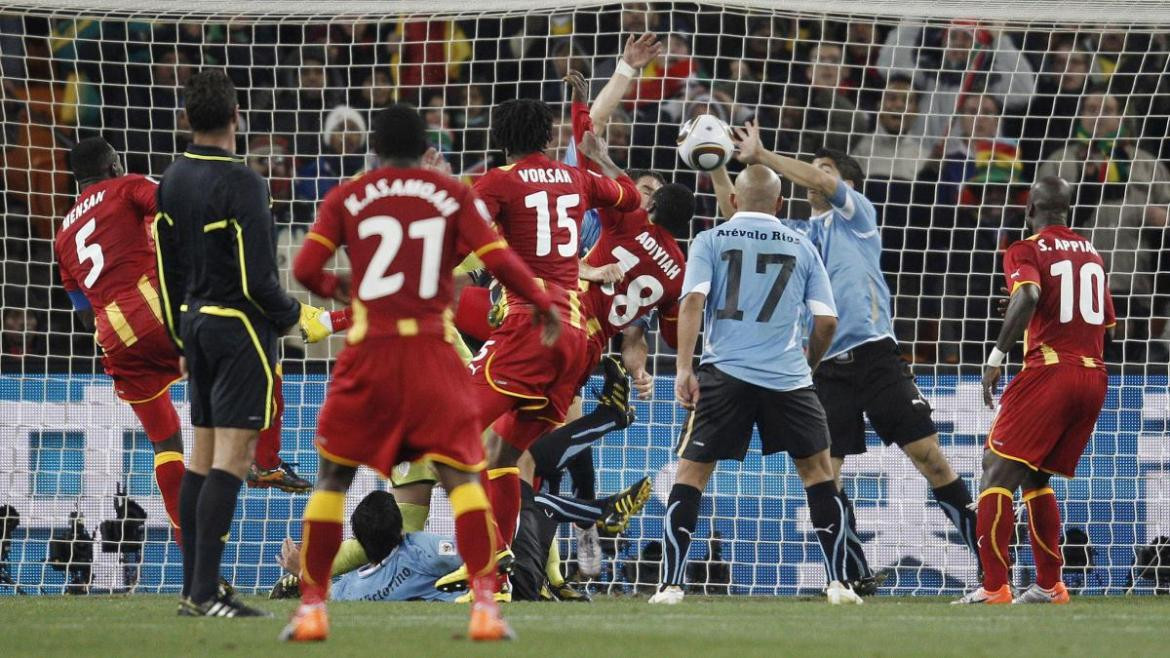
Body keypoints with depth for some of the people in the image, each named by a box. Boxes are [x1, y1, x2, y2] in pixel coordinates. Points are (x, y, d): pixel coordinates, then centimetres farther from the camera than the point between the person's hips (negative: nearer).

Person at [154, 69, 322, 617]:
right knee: (232, 454, -8)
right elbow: (256, 278, -19)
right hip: (240, 326, -8)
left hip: (195, 322, 8)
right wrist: (295, 316, -1)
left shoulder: (173, 179, 7)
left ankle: (192, 588, 12)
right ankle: (205, 593, -13)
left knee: (203, 452, 11)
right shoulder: (240, 183, -17)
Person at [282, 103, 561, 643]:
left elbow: (305, 269, -2)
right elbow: (498, 259, -2)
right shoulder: (453, 195, 6)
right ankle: (485, 606, -11)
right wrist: (543, 305, 12)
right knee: (461, 473, 2)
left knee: (333, 475, 13)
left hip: (369, 353, 0)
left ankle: (312, 607, 11)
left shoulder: (345, 198, 6)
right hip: (433, 349, 0)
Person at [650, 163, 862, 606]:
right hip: (788, 378, 1)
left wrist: (684, 369, -9)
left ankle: (671, 584, -3)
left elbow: (693, 301, -7)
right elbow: (826, 321, 8)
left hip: (725, 374, -1)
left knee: (691, 472, 5)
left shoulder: (710, 241, 7)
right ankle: (838, 583, 8)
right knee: (818, 470, 13)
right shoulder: (802, 248, 12)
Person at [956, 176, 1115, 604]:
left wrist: (996, 357, -21)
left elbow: (1028, 296, -22)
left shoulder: (1025, 252, -2)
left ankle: (994, 587, -16)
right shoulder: (1092, 254, 19)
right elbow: (1106, 322, 21)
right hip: (1094, 375, 7)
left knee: (997, 472, -6)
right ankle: (1049, 585, 17)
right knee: (1035, 478, 19)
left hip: (1048, 372, -7)